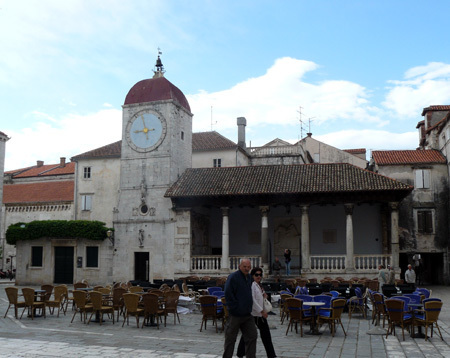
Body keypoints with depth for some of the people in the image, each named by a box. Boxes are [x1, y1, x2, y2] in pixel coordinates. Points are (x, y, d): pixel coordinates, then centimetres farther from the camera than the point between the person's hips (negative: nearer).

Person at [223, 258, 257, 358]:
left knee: (252, 336, 7)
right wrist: (235, 308, -17)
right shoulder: (233, 277, -14)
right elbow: (228, 295, -18)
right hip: (235, 315, -7)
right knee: (230, 338, 4)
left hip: (247, 314, 7)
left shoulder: (249, 278, 11)